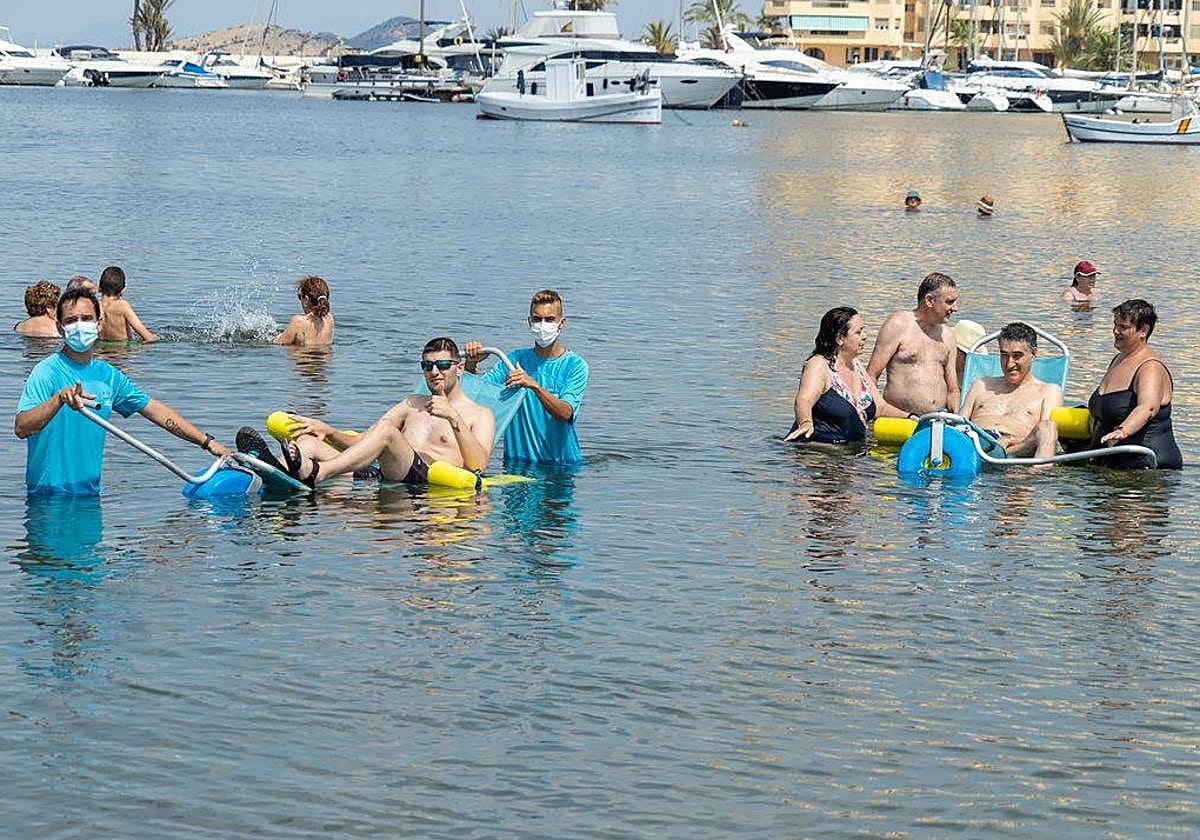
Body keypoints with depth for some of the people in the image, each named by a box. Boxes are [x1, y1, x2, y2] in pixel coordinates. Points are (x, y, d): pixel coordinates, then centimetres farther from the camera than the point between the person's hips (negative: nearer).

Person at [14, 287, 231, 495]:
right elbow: (21, 428, -21)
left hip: (90, 493, 5)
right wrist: (60, 398, -36)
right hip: (49, 494, -5)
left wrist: (207, 442, 20)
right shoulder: (47, 372, -9)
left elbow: (155, 409, 20)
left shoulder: (108, 375, 11)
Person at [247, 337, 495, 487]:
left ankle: (315, 473, -53)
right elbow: (361, 443, 27)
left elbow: (477, 465, -2)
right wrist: (327, 431, 8)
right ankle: (280, 470, -51)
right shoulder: (413, 405, 35)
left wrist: (454, 419, -11)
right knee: (308, 441, -16)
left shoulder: (479, 415, 18)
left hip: (428, 478, -6)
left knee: (386, 431, -34)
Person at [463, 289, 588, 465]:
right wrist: (471, 365, -17)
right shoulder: (515, 359, 9)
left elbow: (565, 413, -16)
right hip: (517, 460, 2)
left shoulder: (575, 365, -2)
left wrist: (534, 385, -29)